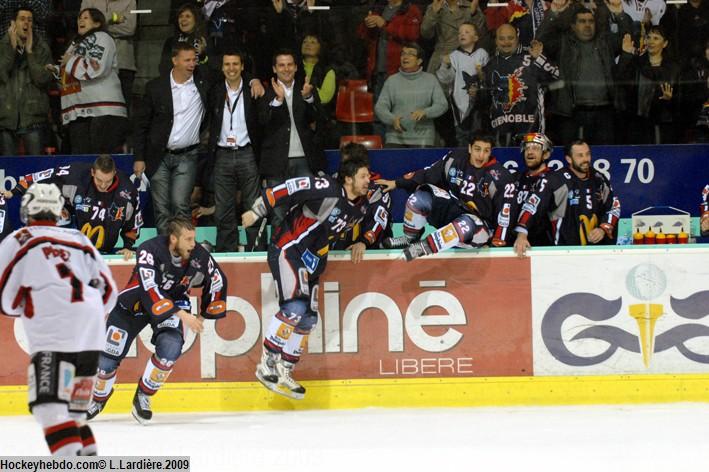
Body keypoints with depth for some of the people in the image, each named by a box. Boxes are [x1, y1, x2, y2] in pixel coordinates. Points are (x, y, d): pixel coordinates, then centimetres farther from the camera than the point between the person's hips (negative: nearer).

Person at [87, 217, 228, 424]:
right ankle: (97, 399, 27)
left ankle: (143, 397, -3)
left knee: (170, 347, -24)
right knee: (109, 355, -2)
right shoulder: (150, 250, -32)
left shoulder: (198, 256, -18)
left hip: (174, 302, 2)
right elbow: (150, 290, -39)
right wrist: (183, 315, -43)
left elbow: (217, 282, 1)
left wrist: (205, 315, 8)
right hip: (135, 303, -2)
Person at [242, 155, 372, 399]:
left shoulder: (360, 207, 6)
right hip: (287, 248, -9)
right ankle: (266, 364, -17)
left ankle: (283, 372, 15)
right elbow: (287, 188, -20)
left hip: (311, 260, 9)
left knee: (308, 319, 6)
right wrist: (256, 211, -17)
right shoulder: (327, 189, -20)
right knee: (295, 307, -23)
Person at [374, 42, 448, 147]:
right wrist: (392, 119, -19)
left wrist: (425, 112, -20)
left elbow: (442, 104, 0)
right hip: (396, 138, 1)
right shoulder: (392, 80, 8)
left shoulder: (430, 80, 7)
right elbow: (380, 106, 2)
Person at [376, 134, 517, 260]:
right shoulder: (455, 159, -5)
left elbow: (505, 212, -16)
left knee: (466, 224, -41)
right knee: (420, 197, -15)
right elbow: (427, 173, 6)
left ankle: (424, 247, -36)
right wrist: (397, 183, 3)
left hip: (480, 226, -5)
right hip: (451, 211, 5)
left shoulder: (500, 177, -18)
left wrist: (498, 243, -19)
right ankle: (409, 239, 2)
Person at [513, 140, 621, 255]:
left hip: (597, 248, 6)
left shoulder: (599, 180, 6)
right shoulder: (555, 181, -14)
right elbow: (532, 205, -21)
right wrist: (522, 235, -32)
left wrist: (603, 229, 0)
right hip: (565, 250, -6)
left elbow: (614, 207, 17)